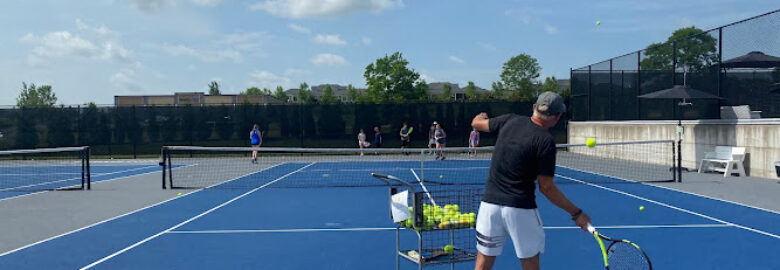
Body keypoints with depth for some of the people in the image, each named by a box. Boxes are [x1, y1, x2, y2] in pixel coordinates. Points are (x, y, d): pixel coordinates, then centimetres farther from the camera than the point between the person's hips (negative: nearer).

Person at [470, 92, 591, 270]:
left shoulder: (509, 120, 2)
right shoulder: (546, 141, -12)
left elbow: (476, 123, 20)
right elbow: (546, 188, -11)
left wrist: (481, 117, 44)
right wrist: (576, 213, -3)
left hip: (489, 202, 5)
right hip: (520, 208, -4)